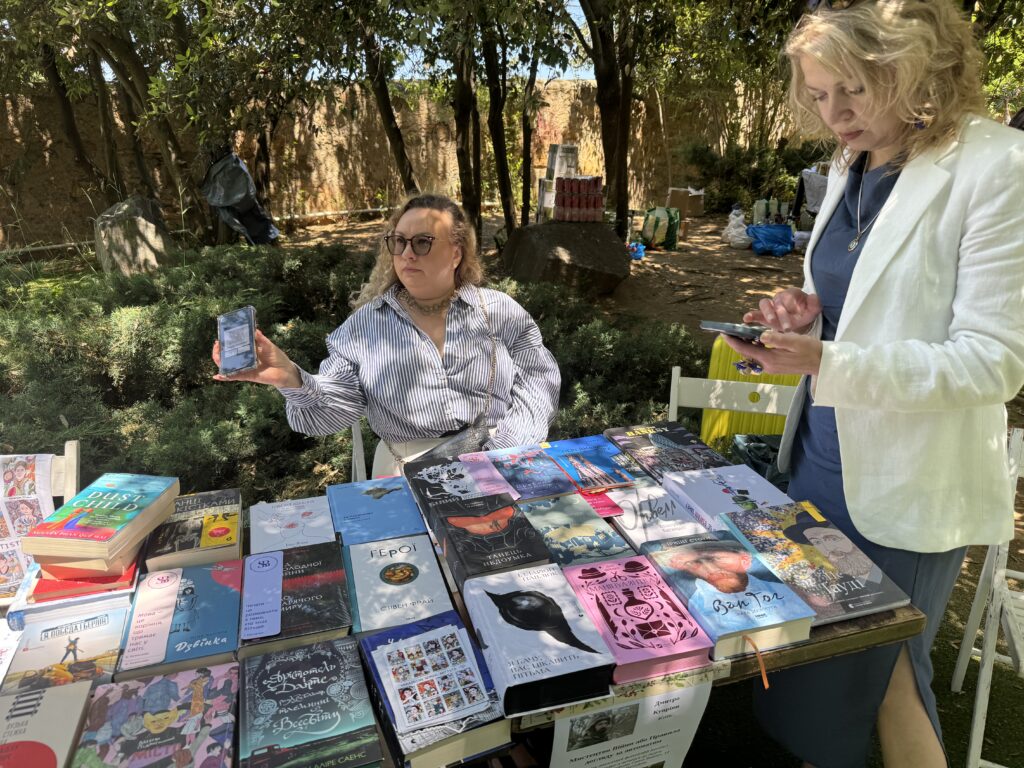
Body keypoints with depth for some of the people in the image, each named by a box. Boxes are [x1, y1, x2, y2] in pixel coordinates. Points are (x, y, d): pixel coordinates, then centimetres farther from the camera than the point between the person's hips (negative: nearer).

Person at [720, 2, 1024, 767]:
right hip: (824, 455, 7)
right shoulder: (849, 168, 6)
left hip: (907, 483, -6)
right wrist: (811, 316, -5)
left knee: (878, 672, 13)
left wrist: (825, 362, -30)